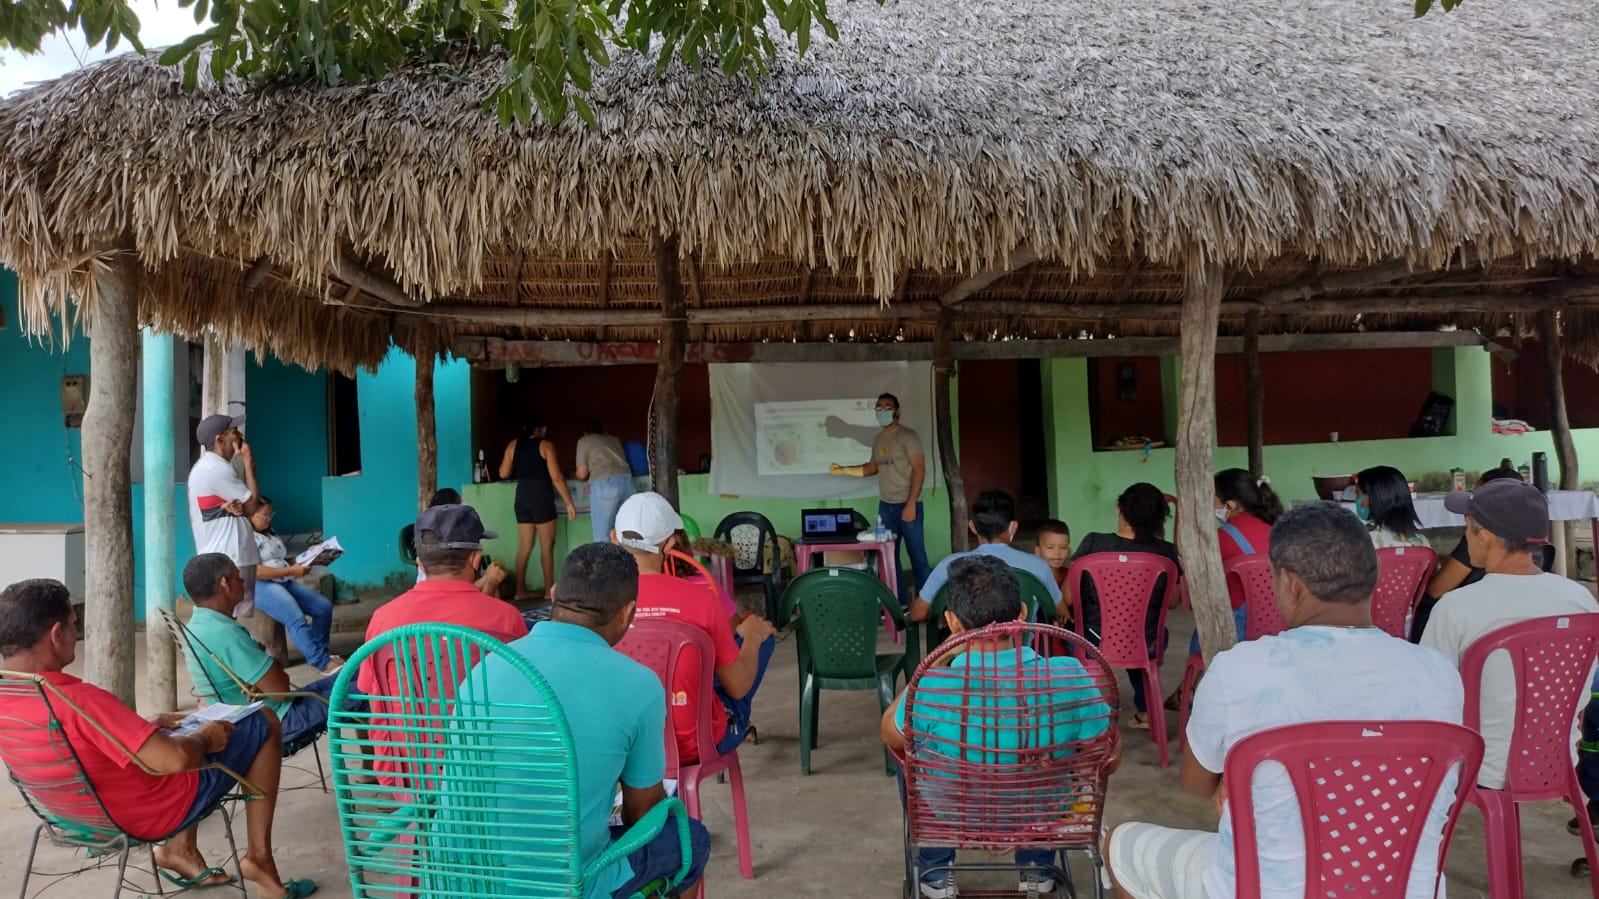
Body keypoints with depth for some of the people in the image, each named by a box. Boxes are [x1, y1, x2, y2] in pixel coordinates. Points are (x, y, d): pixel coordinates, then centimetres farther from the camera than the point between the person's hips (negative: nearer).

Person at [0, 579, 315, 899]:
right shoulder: (78, 700, -36)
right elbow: (177, 758, -36)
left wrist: (142, 728, 8)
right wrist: (204, 738, -15)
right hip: (157, 814, -9)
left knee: (197, 723, 29)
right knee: (264, 723, 5)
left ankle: (180, 849, 24)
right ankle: (258, 857, 8)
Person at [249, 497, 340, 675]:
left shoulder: (271, 533, 20)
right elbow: (254, 571, -19)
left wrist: (304, 560, 3)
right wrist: (291, 571, -19)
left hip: (285, 582, 9)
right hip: (261, 586, -9)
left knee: (324, 606, -3)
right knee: (296, 619, -28)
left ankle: (318, 653, 8)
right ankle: (322, 663, -28)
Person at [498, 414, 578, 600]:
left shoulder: (513, 445, 6)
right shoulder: (545, 445, -6)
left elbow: (504, 474, 10)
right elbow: (556, 477, -12)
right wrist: (569, 503, -9)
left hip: (522, 497, 5)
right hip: (542, 497, -5)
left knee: (525, 546, 10)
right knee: (547, 546, 2)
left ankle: (521, 590, 11)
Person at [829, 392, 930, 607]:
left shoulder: (908, 436, -8)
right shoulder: (878, 439, 14)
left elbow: (919, 471, -12)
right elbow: (872, 468, 24)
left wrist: (911, 504, -18)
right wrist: (843, 469, 12)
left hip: (907, 505, -7)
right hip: (885, 505, 7)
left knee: (917, 555, -3)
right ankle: (899, 601, 16)